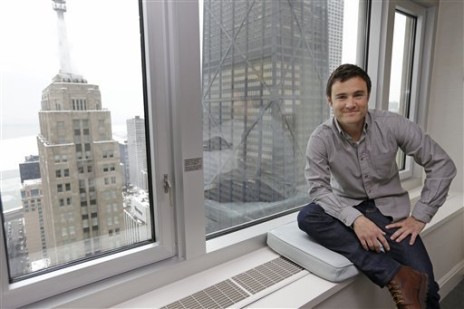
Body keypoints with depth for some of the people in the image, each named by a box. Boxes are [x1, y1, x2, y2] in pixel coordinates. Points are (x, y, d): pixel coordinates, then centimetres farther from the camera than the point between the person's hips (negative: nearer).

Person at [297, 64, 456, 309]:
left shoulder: (392, 125, -12)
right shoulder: (321, 138, -13)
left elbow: (442, 164, -6)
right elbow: (318, 189, -17)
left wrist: (420, 216, -10)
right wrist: (354, 218, -32)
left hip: (389, 211, 0)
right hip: (347, 209, 1)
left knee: (424, 289, -20)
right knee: (307, 217, -32)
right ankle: (396, 276, -30)